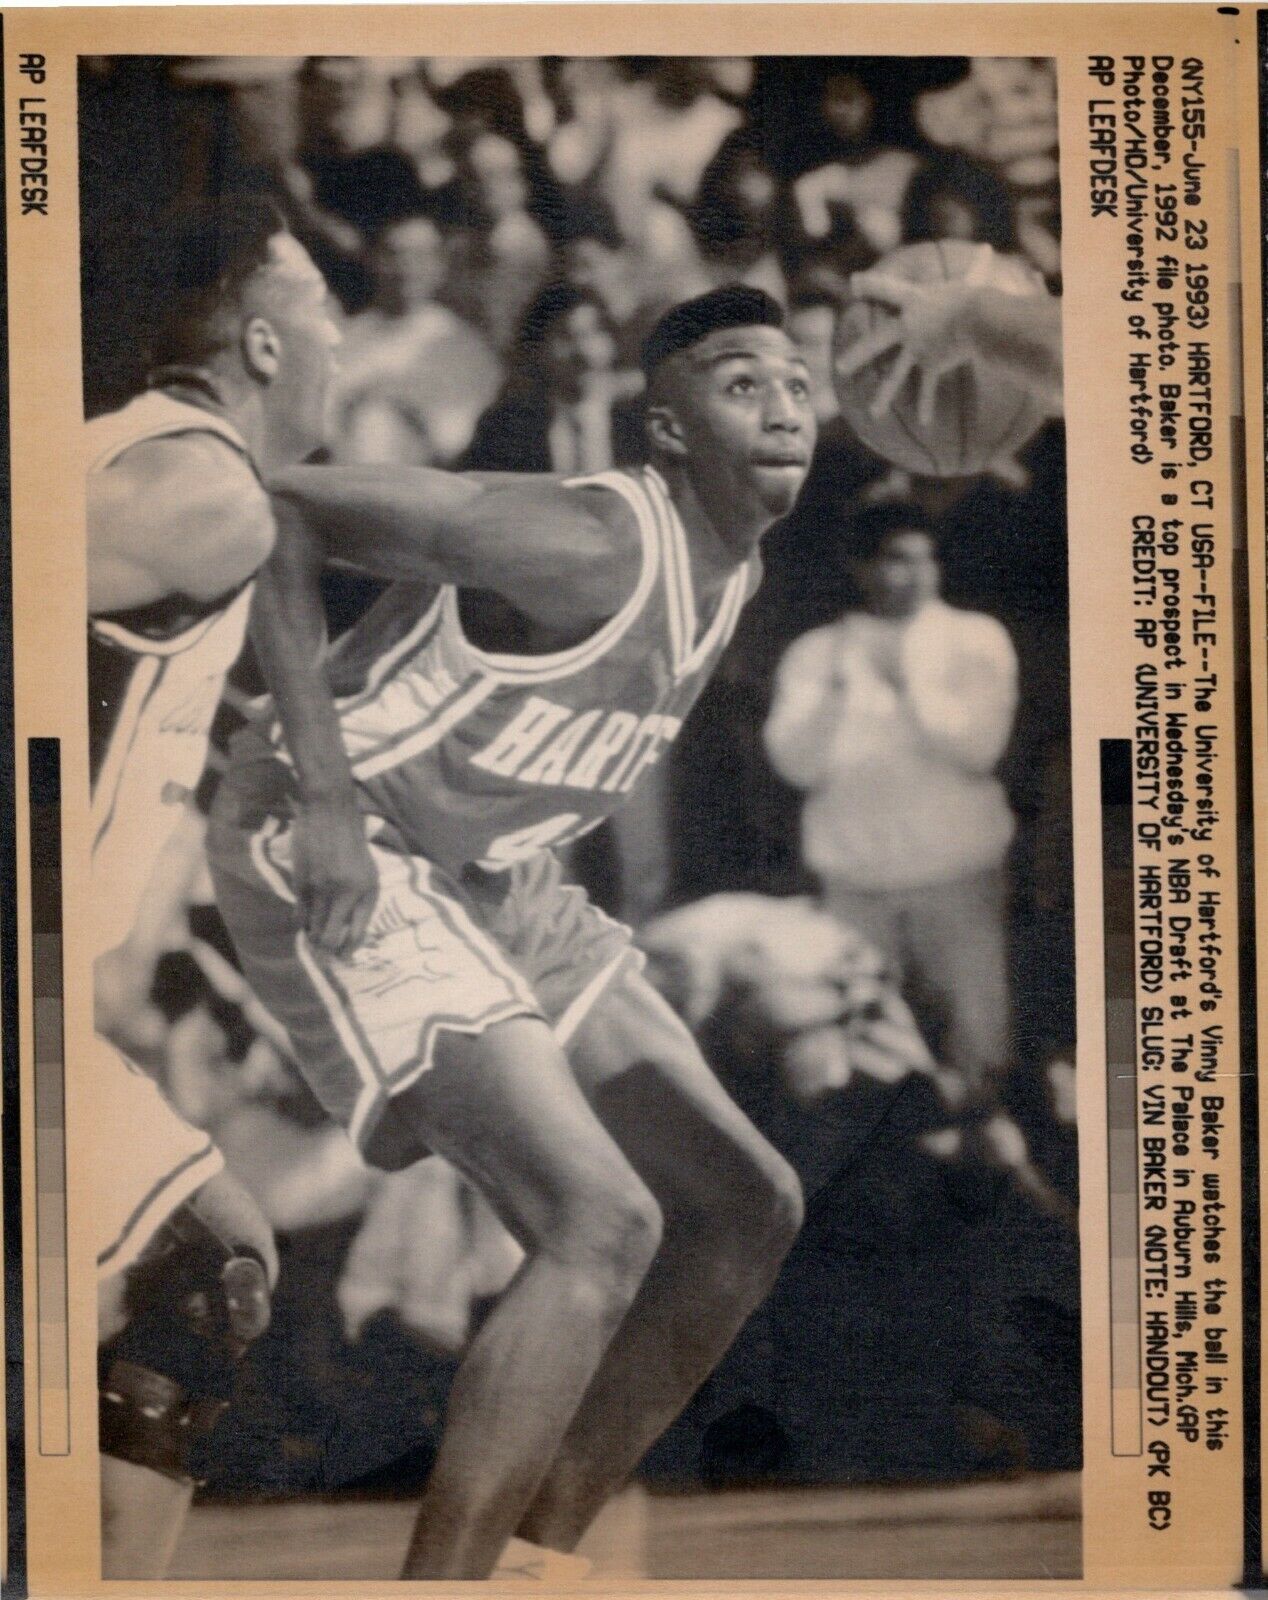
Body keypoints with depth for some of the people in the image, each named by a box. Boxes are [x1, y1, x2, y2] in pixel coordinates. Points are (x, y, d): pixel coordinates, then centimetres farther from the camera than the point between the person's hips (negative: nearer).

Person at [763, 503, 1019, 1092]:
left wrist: (907, 683, -18)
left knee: (977, 1052, -2)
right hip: (854, 883, 1)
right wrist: (837, 688, -17)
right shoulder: (814, 653, 6)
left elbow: (978, 746, -9)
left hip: (957, 874, 0)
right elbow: (796, 763, -3)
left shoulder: (976, 638, 4)